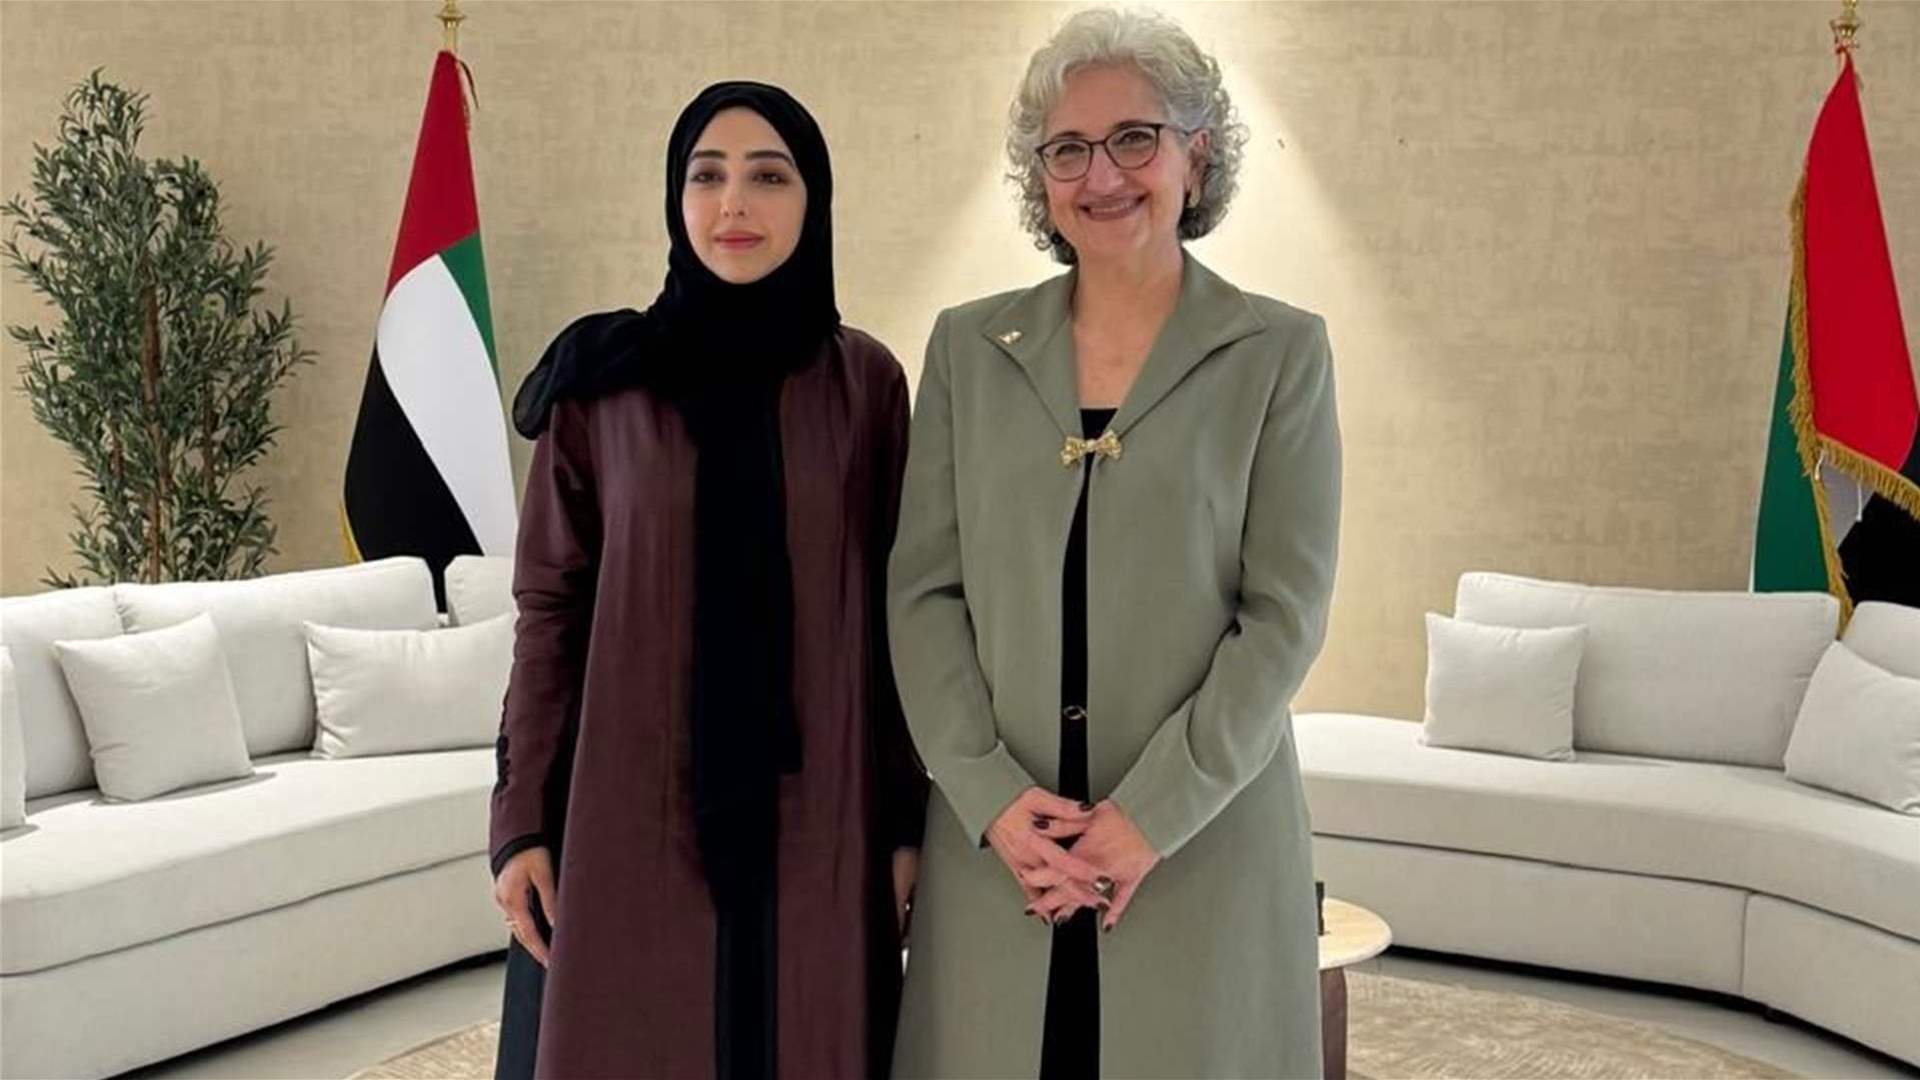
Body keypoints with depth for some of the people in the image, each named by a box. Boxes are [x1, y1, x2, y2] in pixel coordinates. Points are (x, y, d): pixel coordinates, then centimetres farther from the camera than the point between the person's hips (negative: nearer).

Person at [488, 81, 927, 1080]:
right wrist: (520, 818, -4)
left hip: (812, 811, 1)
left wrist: (905, 818, 2)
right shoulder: (603, 378, -2)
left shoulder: (865, 380, 1)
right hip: (629, 806, -1)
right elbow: (549, 608, 0)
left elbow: (893, 609, 3)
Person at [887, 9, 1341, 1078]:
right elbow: (923, 590, 3)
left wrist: (1150, 815, -12)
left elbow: (1286, 613, -5)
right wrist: (991, 795, -9)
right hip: (996, 839, 2)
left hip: (1204, 842, -1)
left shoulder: (1281, 352, 1)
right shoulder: (969, 347, 7)